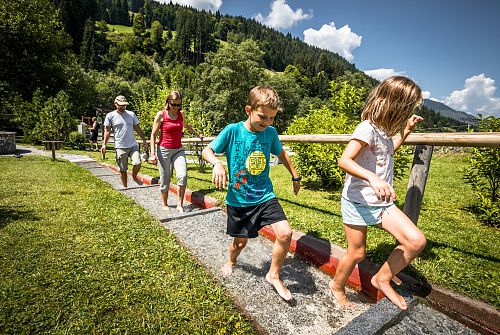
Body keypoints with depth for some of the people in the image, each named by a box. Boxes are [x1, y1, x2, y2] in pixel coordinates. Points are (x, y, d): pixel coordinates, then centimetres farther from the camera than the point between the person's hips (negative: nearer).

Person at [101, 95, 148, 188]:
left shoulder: (131, 114, 9)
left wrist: (143, 140, 14)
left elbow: (137, 128, 16)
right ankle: (125, 187, 21)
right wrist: (104, 144, -4)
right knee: (123, 170, 4)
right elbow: (107, 131, 4)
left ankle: (134, 177, 15)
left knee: (137, 163, -16)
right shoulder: (110, 116, 2)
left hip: (133, 145, 2)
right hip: (120, 147, -2)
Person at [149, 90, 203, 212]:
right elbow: (153, 134, -3)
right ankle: (164, 204, 24)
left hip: (178, 150, 3)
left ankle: (180, 205, -2)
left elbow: (186, 125, 29)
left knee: (183, 176, -15)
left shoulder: (181, 114, 6)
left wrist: (197, 134, 41)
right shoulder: (161, 115, -6)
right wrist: (153, 153, -10)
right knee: (165, 179, 4)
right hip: (164, 150, -3)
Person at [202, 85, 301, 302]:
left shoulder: (270, 132, -3)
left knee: (285, 233, -14)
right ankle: (231, 261, 53)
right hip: (238, 200, -2)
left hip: (265, 196, 2)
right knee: (240, 241, 14)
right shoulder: (232, 131, -13)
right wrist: (217, 163, -29)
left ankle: (274, 275, 14)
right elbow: (207, 151, -7)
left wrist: (295, 176, 19)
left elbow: (281, 154, 14)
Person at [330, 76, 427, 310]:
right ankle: (337, 286, 36)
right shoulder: (368, 127, -19)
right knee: (356, 253, 6)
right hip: (358, 202, -8)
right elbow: (344, 160, -29)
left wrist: (406, 131, 21)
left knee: (416, 241, -1)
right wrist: (373, 179, -42)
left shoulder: (384, 129, 8)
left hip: (382, 202, 8)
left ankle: (382, 279, 20)